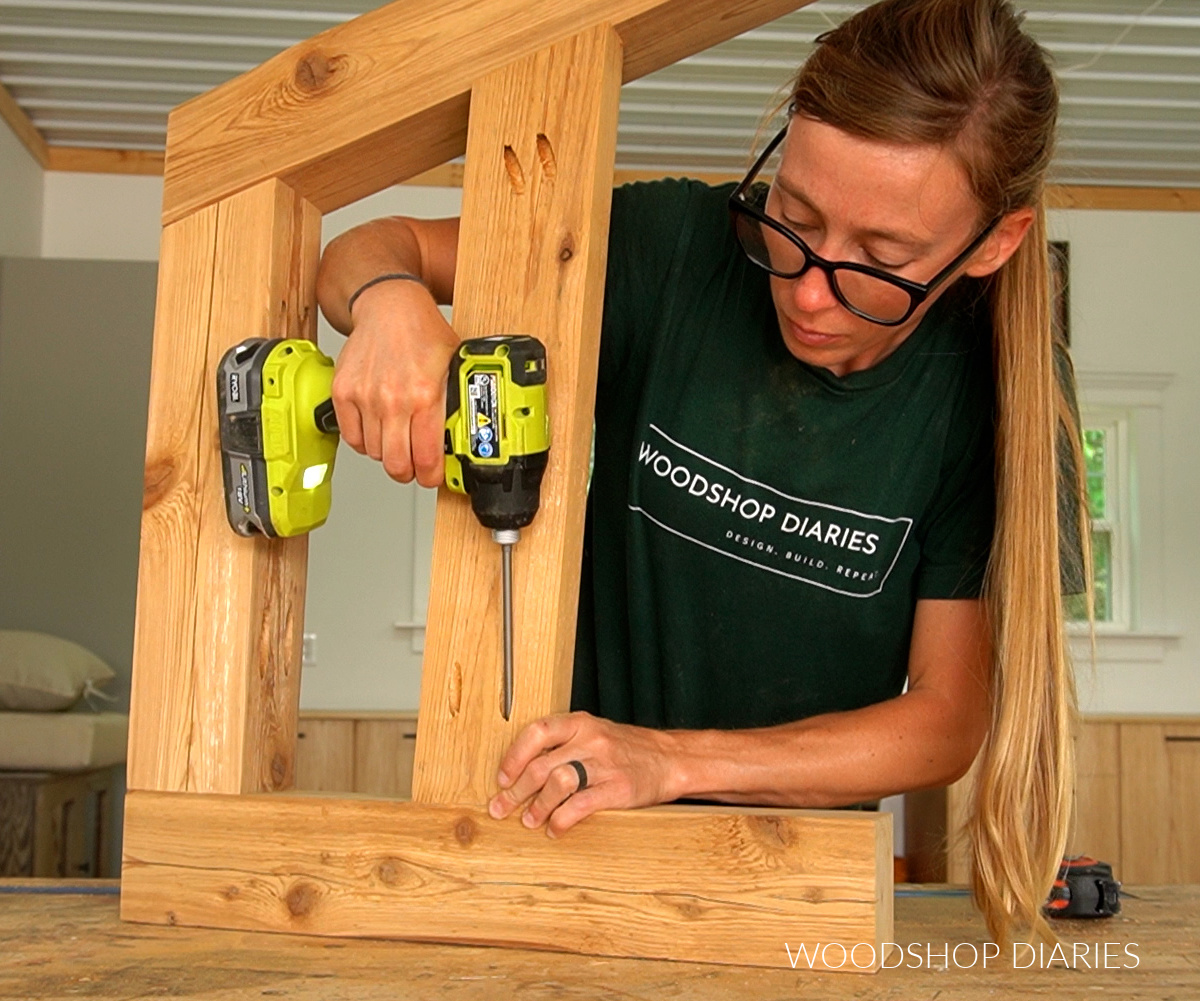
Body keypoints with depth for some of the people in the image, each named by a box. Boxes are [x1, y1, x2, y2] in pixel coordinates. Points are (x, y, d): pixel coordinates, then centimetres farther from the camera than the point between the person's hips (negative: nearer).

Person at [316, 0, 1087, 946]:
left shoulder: (1001, 399, -11)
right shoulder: (679, 248, -11)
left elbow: (946, 721, -9)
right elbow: (370, 248, -1)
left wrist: (672, 760, -21)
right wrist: (392, 300, -25)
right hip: (580, 832, 0)